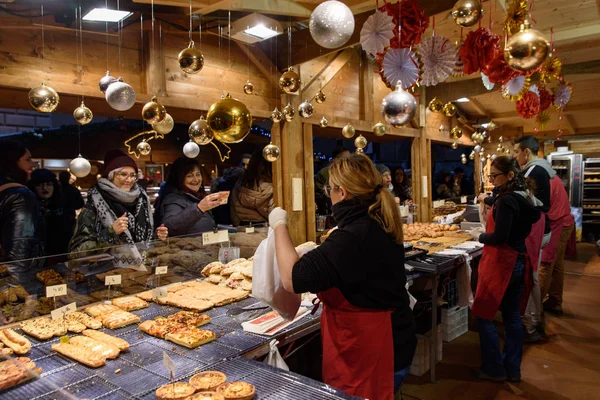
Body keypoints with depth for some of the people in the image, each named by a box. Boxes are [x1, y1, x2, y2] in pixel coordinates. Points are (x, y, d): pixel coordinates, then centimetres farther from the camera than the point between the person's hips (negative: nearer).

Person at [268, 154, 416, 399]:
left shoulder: (354, 236, -28)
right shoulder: (379, 226, 3)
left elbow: (293, 279, -27)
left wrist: (279, 225, -17)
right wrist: (327, 294, 10)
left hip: (367, 354, -9)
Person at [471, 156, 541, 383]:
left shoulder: (506, 200, -19)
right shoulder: (525, 198, 9)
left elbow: (499, 236, -24)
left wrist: (481, 237, -5)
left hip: (501, 262, -9)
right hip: (519, 261, 9)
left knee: (484, 316, 4)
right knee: (512, 316, 16)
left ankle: (494, 369, 14)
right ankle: (513, 369, 25)